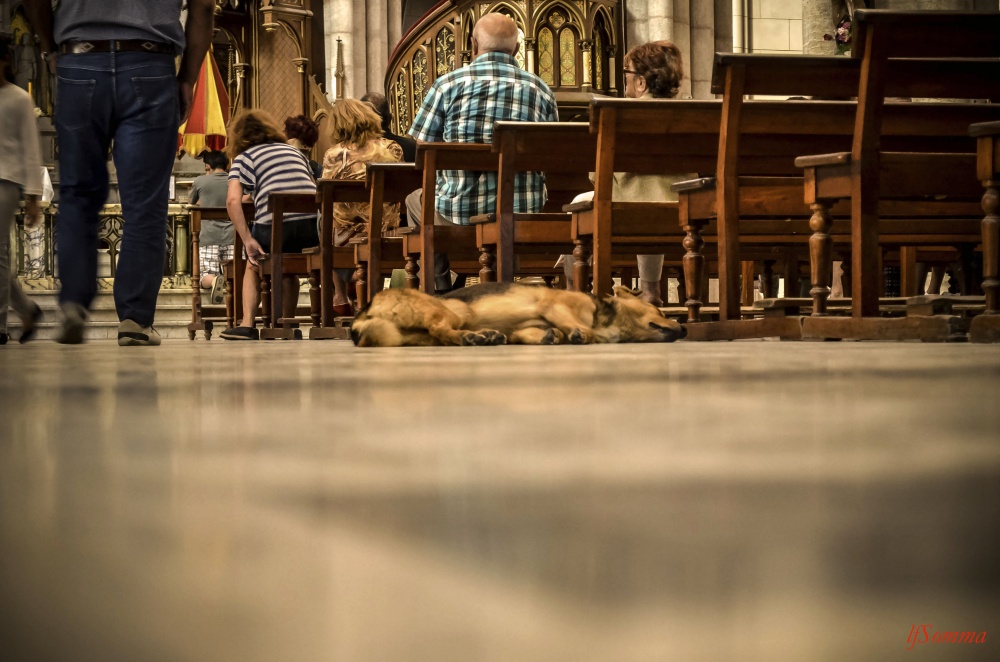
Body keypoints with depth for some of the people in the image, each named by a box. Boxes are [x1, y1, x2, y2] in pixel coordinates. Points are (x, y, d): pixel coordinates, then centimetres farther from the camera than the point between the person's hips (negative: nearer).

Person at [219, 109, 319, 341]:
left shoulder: (244, 157, 13)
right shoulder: (295, 151, 26)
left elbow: (233, 200, -3)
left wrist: (248, 240, -2)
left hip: (274, 225, -4)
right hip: (312, 229, 4)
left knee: (253, 264, 25)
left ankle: (247, 324, 11)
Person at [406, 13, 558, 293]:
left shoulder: (448, 84, -5)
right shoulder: (541, 90, 3)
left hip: (458, 213, -2)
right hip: (525, 217, 2)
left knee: (415, 200, 32)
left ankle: (442, 291, 32)